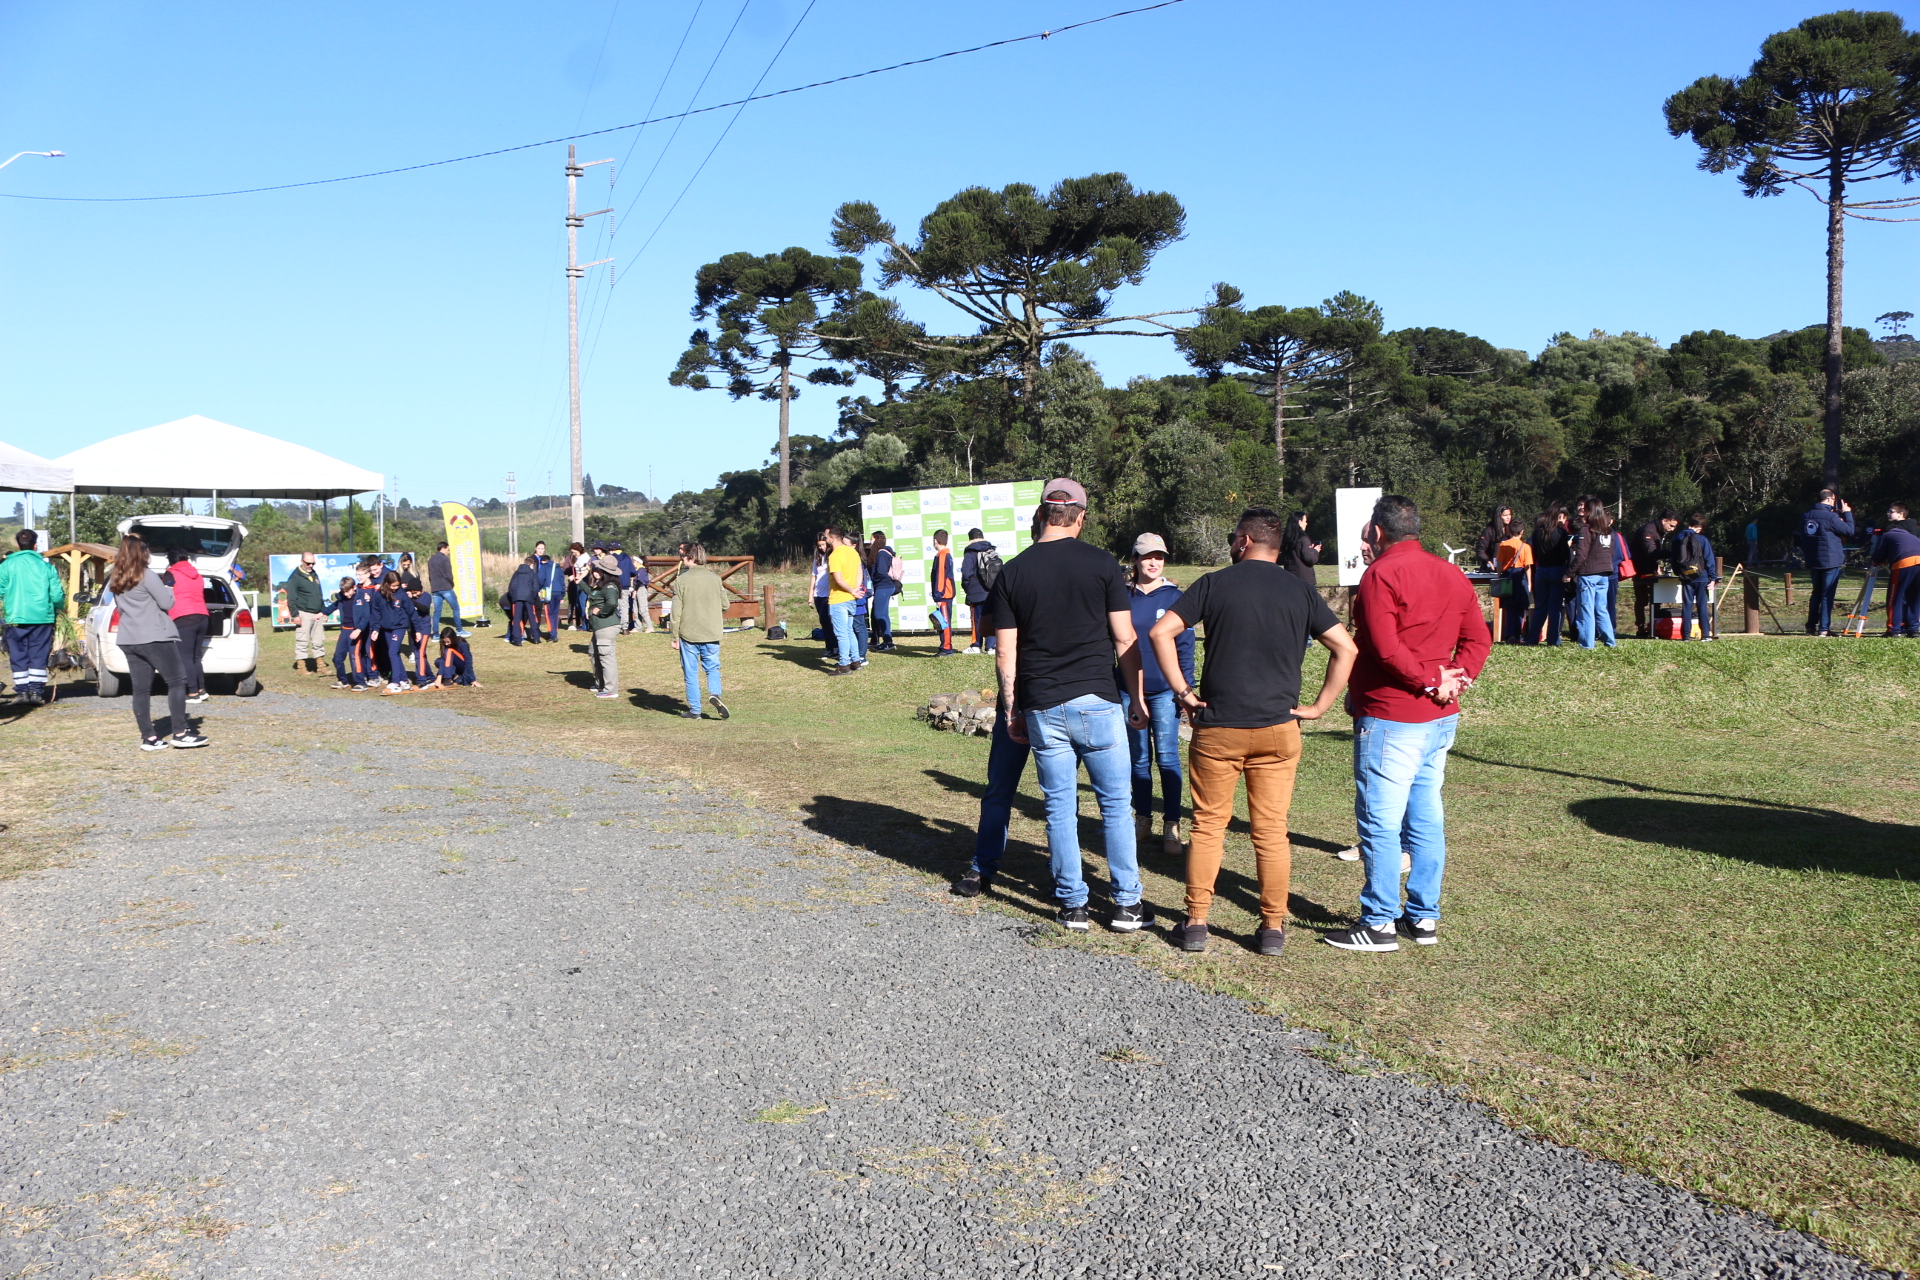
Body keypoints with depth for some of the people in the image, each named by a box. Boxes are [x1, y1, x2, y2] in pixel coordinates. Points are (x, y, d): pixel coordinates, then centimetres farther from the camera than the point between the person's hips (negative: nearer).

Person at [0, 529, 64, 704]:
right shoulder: (46, 566, 1)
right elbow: (57, 596, -1)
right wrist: (59, 606, 20)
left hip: (16, 618, 0)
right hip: (42, 618, 0)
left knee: (19, 656, 7)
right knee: (39, 656, 5)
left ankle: (22, 691, 6)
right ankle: (36, 690, 1)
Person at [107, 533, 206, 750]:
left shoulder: (115, 580, 11)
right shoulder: (146, 575, -12)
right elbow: (167, 603, -10)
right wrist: (167, 588, 8)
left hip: (129, 640, 8)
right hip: (155, 638, -7)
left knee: (140, 689, 6)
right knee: (176, 682, -2)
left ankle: (148, 737, 6)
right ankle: (180, 733, -6)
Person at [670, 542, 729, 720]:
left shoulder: (681, 581, -9)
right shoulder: (715, 578, -1)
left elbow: (676, 612, -8)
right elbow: (725, 605, 6)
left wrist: (675, 636, -1)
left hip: (688, 633, -2)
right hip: (712, 633, 2)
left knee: (691, 673, 7)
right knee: (713, 668, 15)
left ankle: (694, 710, 11)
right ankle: (714, 694, -11)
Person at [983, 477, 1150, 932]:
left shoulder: (1012, 572, 3)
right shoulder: (1101, 564, -3)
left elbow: (1005, 653, 4)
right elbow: (1126, 640, -2)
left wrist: (1011, 711, 12)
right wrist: (1137, 699, 7)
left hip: (1042, 708, 2)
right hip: (1096, 702, -2)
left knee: (1060, 809, 10)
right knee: (1116, 805, 8)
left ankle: (1072, 904, 15)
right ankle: (1127, 904, 11)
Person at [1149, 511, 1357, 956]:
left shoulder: (1215, 583, 0)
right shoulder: (1300, 592, 5)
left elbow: (1161, 631, -8)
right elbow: (1345, 648, 0)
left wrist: (1182, 690, -4)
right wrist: (1319, 706, 3)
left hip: (1217, 727, -1)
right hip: (1278, 728, 1)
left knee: (1208, 824, 9)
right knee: (1271, 830, 8)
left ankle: (1196, 923, 11)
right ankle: (1273, 928, 12)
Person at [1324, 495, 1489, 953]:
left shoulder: (1381, 575, -12)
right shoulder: (1452, 574, 13)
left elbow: (1386, 648, -22)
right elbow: (1478, 638, 10)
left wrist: (1430, 685, -14)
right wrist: (1457, 679, -2)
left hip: (1390, 717, -8)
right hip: (1442, 717, 8)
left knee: (1379, 820, -2)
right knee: (1426, 816, 13)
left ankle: (1379, 923, 2)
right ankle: (1424, 917, 20)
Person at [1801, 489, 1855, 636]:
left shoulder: (1805, 517, 5)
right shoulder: (1831, 516, -15)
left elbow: (1802, 540, 13)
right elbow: (1850, 531, -8)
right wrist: (1847, 513, 1)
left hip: (1813, 562, 6)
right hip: (1831, 562, -6)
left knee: (1816, 593, 16)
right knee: (1827, 595, -3)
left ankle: (1811, 627, 16)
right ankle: (1824, 629, -4)